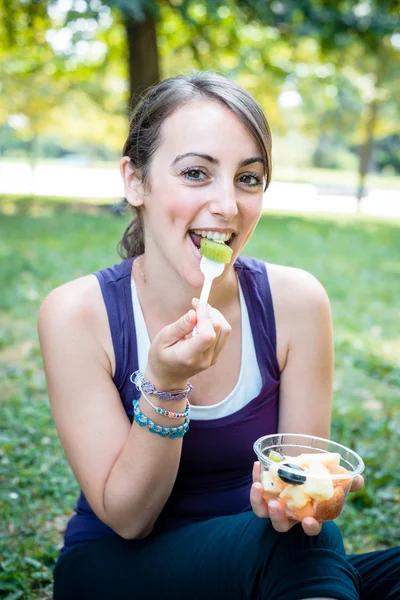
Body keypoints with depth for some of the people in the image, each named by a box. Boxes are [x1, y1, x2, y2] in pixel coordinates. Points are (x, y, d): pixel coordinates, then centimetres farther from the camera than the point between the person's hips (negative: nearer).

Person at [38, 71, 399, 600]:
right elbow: (126, 518, -16)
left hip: (256, 557, 4)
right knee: (287, 551, -31)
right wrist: (164, 387, -31)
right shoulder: (77, 314, -18)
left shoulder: (296, 301, -14)